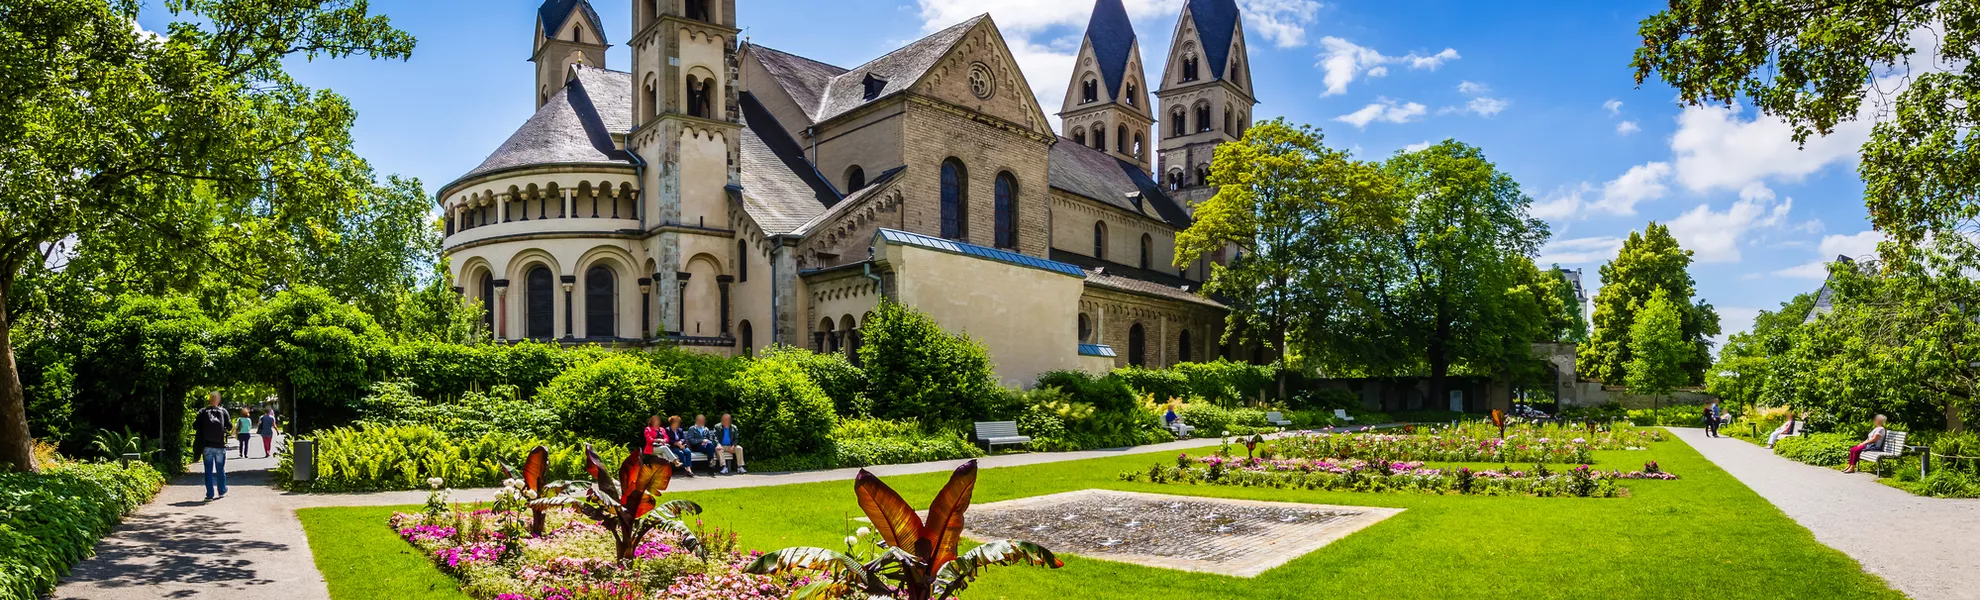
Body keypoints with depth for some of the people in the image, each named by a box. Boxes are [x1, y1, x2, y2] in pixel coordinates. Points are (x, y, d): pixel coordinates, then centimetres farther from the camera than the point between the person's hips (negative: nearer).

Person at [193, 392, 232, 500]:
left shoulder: (202, 412, -5)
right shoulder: (223, 412, -4)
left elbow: (195, 426, -5)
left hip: (207, 446, 0)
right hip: (220, 446, 0)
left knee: (208, 471, 5)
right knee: (220, 470, 14)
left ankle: (210, 495, 4)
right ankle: (222, 492, 24)